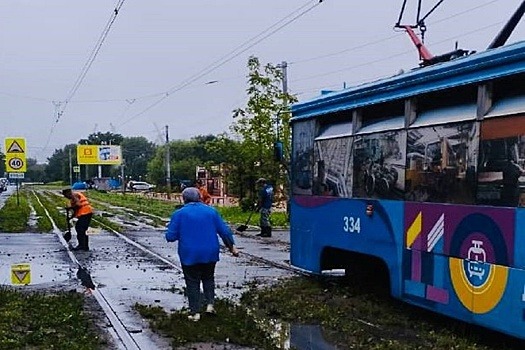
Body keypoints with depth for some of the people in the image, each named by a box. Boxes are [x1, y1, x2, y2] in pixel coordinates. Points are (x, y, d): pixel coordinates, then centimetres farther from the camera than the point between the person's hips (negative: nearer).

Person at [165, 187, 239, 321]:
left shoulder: (179, 214, -5)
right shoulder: (211, 211, 1)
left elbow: (170, 236, -7)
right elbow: (224, 231, 2)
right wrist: (232, 246, 14)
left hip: (189, 255, -2)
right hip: (210, 254, 2)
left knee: (192, 283, 8)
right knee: (208, 278, 21)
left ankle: (195, 312, 7)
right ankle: (210, 304, 8)